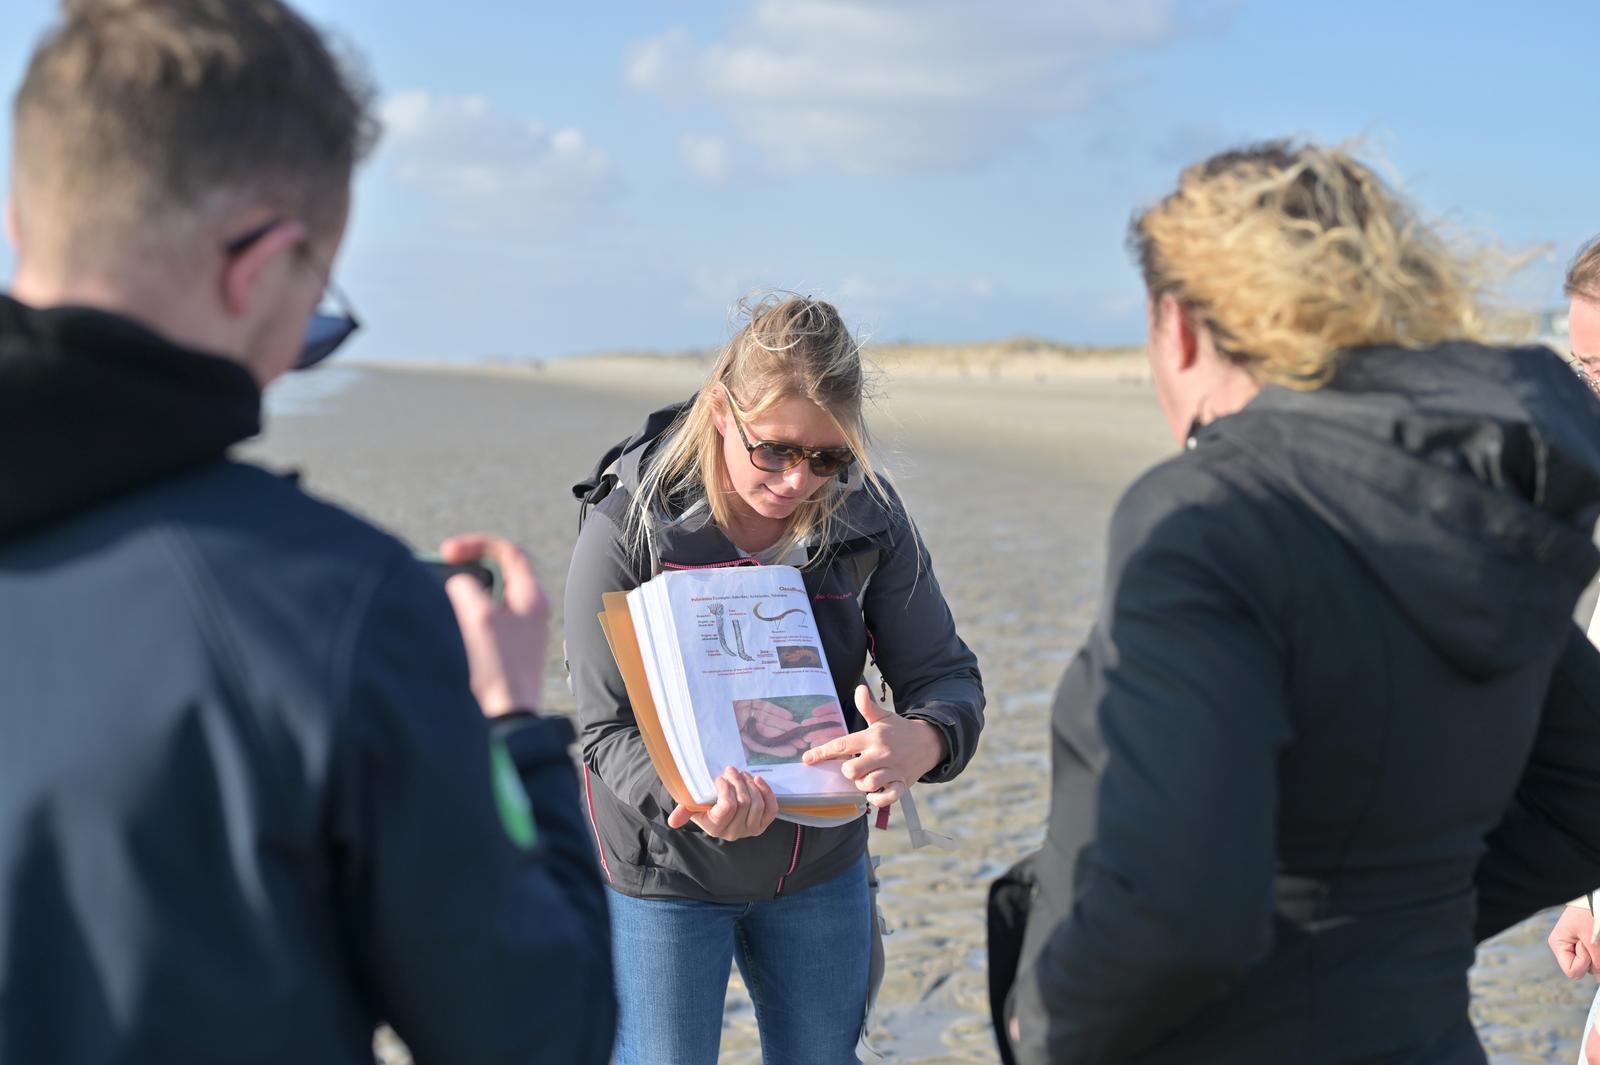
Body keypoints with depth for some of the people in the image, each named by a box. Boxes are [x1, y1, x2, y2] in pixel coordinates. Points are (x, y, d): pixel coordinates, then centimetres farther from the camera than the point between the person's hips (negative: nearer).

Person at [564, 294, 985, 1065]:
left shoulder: (867, 516, -11)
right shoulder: (627, 530, -20)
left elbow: (946, 675, -9)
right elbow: (610, 730, -18)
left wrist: (921, 740, -33)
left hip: (820, 863, 3)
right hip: (666, 868, -3)